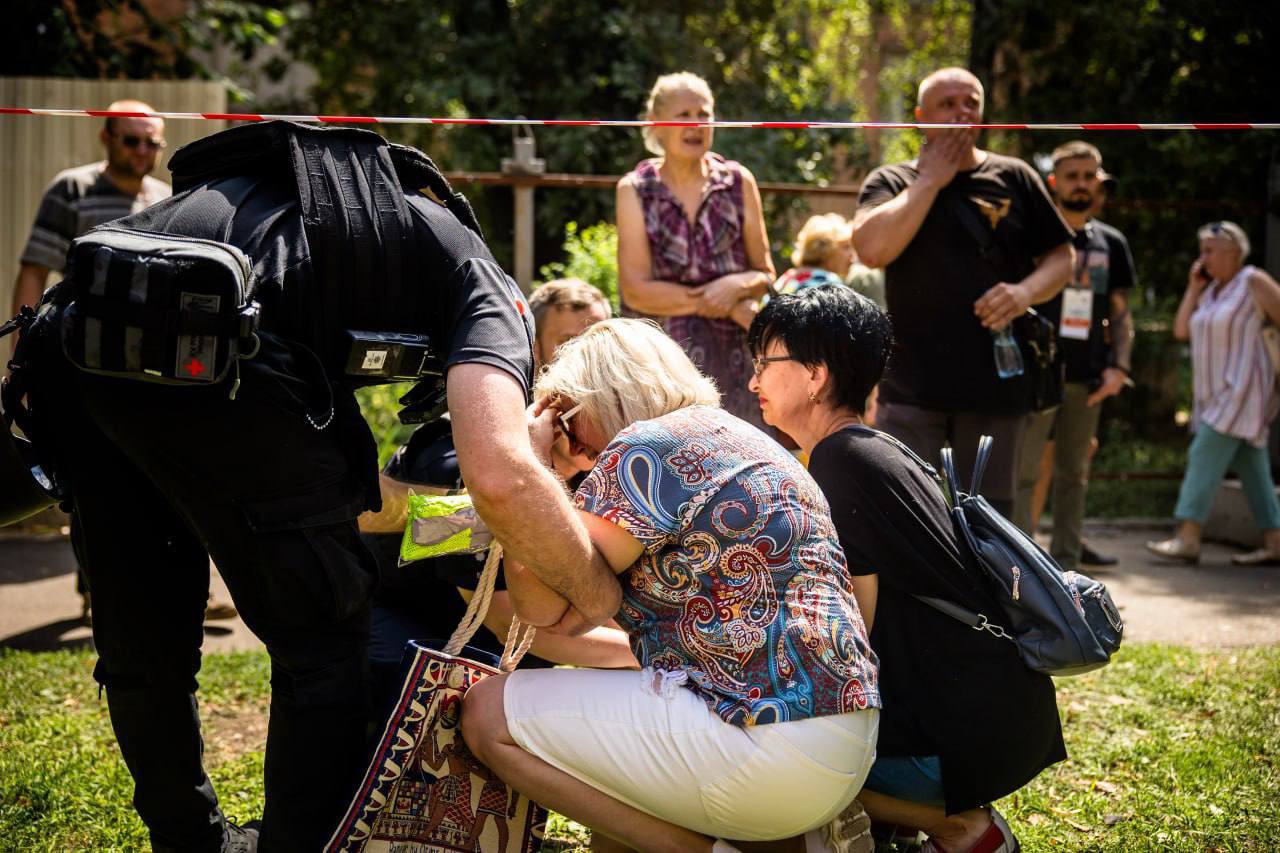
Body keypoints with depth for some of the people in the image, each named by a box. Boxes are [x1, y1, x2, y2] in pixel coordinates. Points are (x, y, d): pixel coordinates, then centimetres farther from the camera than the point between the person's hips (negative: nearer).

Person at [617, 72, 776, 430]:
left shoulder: (738, 182, 9)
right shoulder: (635, 191, 3)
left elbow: (765, 275, 12)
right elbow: (636, 291, -5)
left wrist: (737, 285, -12)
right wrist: (721, 302, -9)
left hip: (734, 356, 2)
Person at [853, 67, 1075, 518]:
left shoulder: (1014, 178, 9)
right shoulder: (890, 183, 5)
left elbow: (1060, 258, 11)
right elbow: (872, 248, -15)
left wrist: (1026, 290, -10)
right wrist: (931, 179, -8)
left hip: (995, 384, 2)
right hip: (913, 384, -2)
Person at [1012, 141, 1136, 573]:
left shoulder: (1111, 243, 12)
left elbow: (1120, 313, 14)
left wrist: (1120, 366, 0)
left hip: (1088, 380, 5)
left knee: (1073, 476, 10)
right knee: (1022, 473, -7)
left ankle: (1065, 566, 17)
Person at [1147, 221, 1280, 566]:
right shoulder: (1211, 290, 15)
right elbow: (1181, 331, 11)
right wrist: (1193, 288, 6)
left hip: (1240, 389, -8)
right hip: (1214, 393, 8)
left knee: (1205, 456, -15)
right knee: (1250, 467, 7)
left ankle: (1188, 537, -17)